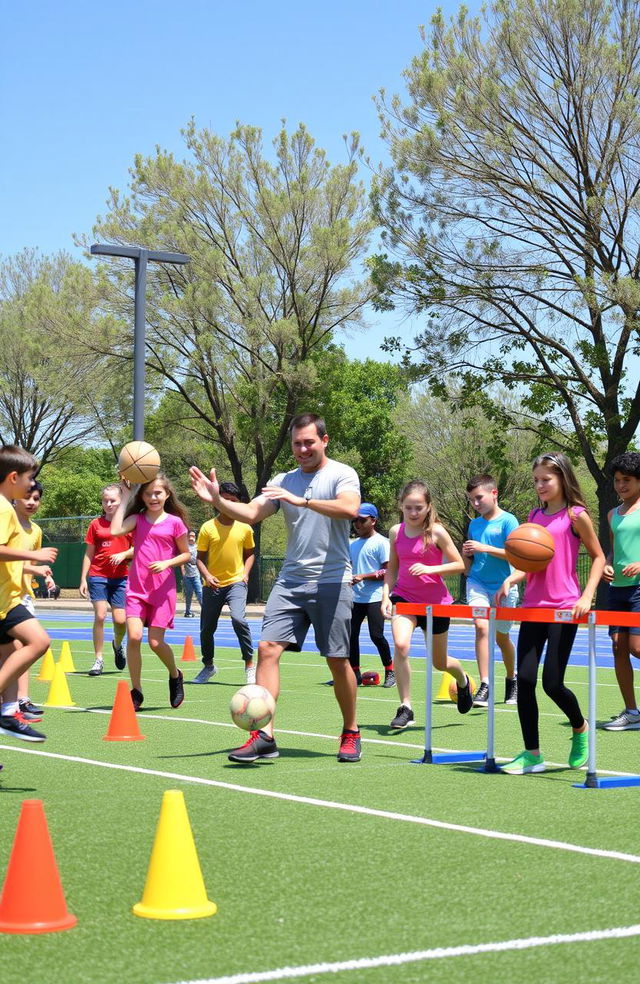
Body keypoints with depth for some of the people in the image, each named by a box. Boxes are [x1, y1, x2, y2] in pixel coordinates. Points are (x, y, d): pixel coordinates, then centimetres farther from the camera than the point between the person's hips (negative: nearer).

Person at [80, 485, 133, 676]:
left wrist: (123, 554, -14)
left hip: (121, 577, 0)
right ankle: (98, 660, -2)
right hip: (98, 576, 0)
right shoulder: (96, 524, 6)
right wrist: (83, 579, 4)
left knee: (120, 619, -5)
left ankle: (118, 644, 29)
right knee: (100, 615, -11)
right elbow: (89, 554, 9)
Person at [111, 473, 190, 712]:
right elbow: (115, 531, -14)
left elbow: (186, 554, 7)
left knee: (156, 642, -3)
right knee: (133, 636, -13)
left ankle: (175, 675, 28)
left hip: (162, 589, -2)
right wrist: (125, 497, -9)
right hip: (136, 587, 2)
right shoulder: (138, 519, 5)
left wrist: (167, 563, -12)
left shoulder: (174, 522, 0)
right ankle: (136, 692, 0)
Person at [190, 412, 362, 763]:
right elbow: (251, 513, 2)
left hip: (331, 582, -4)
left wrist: (302, 500, -30)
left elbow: (350, 509, -23)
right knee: (268, 648, -10)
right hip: (290, 581, 4)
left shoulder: (341, 474, -3)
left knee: (338, 661, 1)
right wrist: (218, 500, -16)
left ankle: (350, 733, 20)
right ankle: (264, 736, -11)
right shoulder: (283, 481, 12)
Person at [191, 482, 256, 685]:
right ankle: (208, 666, 32)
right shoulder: (208, 528, -2)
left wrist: (245, 573, 0)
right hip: (213, 585, 1)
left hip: (236, 582, -1)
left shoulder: (245, 528, 2)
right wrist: (207, 575, -14)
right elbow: (200, 557, 3)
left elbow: (250, 553, 16)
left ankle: (249, 665, -14)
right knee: (207, 628, 8)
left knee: (238, 618, -26)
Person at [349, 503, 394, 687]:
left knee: (376, 636, -10)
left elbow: (387, 571, -10)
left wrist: (363, 577, -18)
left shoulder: (381, 542, -5)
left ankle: (390, 671, 6)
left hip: (374, 597, -7)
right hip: (355, 597, 7)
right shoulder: (353, 544, 17)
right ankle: (355, 673, 11)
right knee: (351, 634, 2)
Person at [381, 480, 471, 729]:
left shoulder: (436, 532, -12)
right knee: (401, 645, -26)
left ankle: (462, 680, 51)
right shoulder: (396, 532, -1)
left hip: (435, 602, -2)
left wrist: (429, 569, -23)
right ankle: (405, 708, -15)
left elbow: (459, 565, -9)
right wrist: (386, 596, -2)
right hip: (404, 597, 2)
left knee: (440, 662, 13)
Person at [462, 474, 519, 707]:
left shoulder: (508, 520, -7)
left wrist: (484, 548, -21)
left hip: (503, 586, -3)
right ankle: (484, 686, -22)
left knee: (502, 637, 12)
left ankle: (512, 679, 38)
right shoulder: (474, 524, 10)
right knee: (481, 626, -21)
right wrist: (466, 554, -4)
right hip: (477, 584, 3)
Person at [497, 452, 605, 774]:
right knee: (524, 680, -2)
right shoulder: (534, 516, 12)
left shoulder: (575, 515, -4)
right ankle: (532, 754, 6)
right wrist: (511, 579, -4)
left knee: (552, 683, -6)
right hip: (533, 607, 5)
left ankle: (580, 728, 24)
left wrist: (587, 595, -11)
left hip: (564, 609, -5)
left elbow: (598, 557, 1)